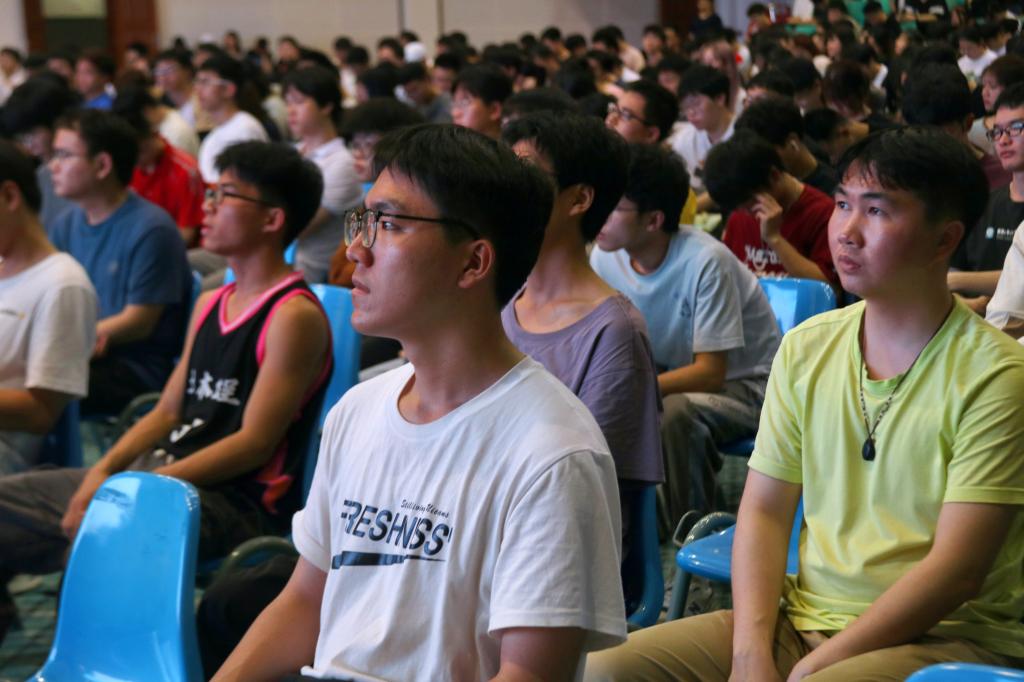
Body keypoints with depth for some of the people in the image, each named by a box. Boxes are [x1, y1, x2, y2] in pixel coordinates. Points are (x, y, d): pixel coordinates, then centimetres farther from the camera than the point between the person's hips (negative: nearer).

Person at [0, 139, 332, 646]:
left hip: (236, 497, -9)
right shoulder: (210, 305, 18)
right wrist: (103, 471, 0)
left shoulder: (294, 316, -10)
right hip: (159, 470, 9)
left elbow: (255, 443, -16)